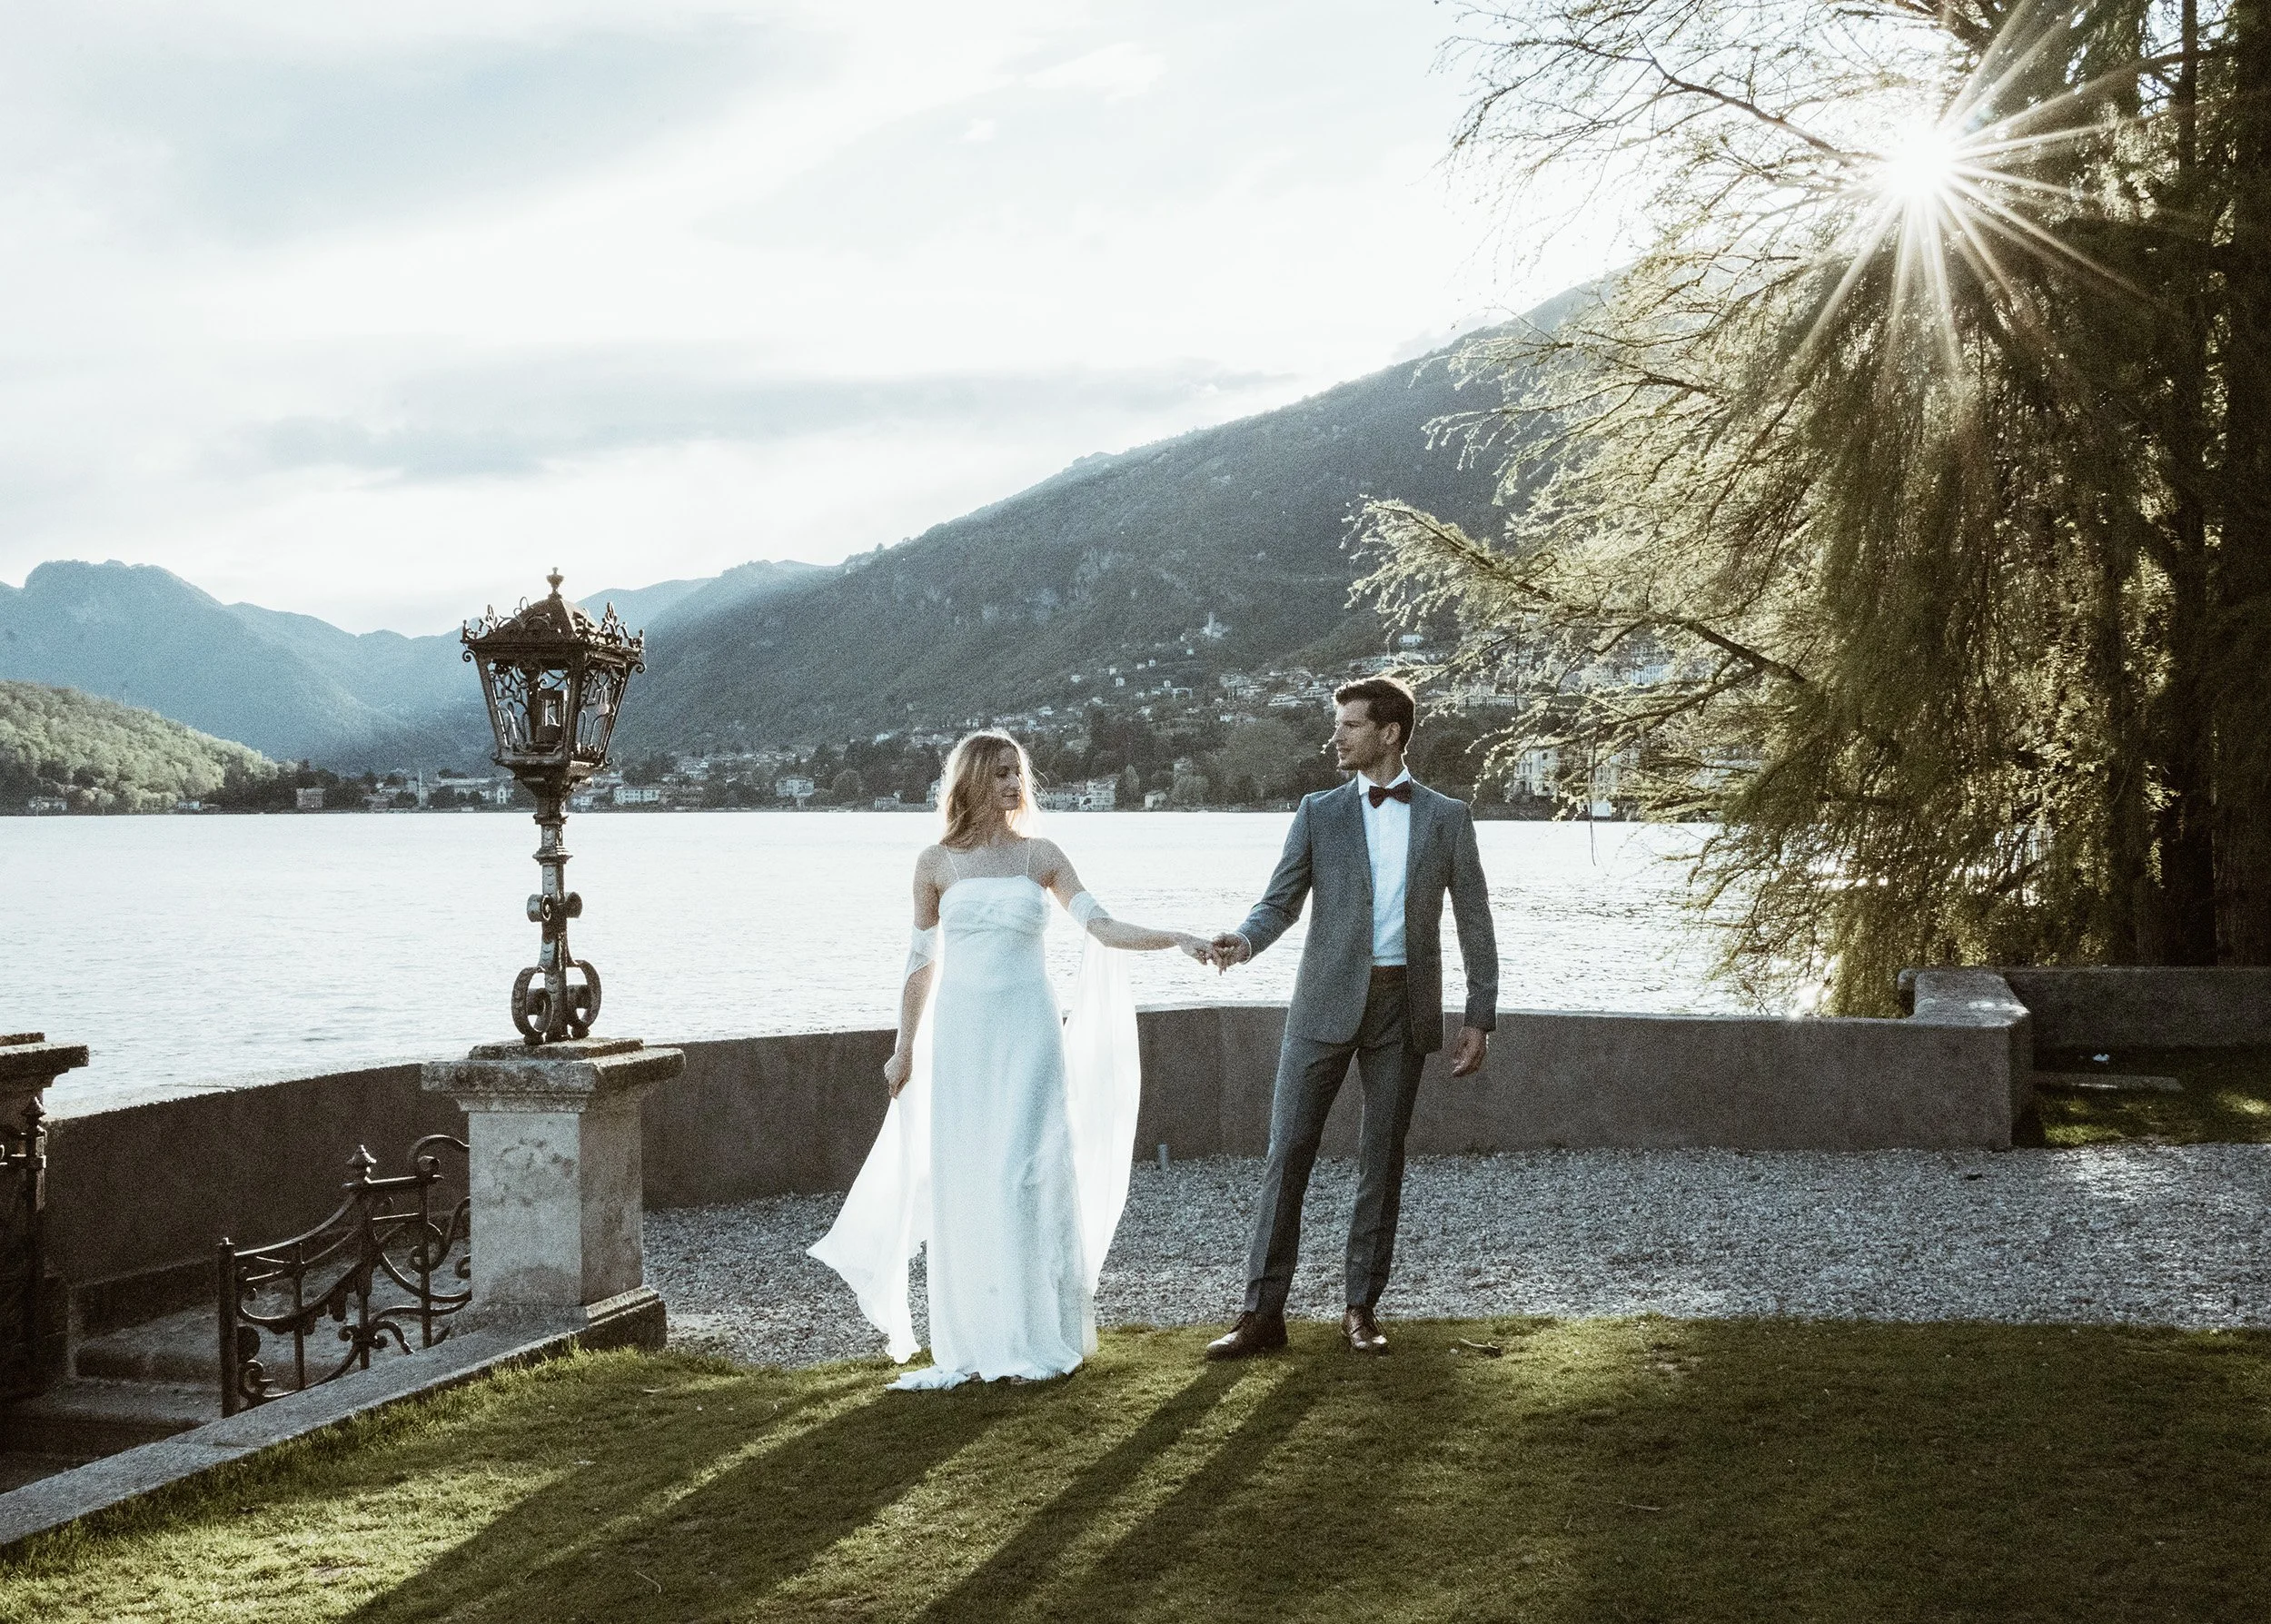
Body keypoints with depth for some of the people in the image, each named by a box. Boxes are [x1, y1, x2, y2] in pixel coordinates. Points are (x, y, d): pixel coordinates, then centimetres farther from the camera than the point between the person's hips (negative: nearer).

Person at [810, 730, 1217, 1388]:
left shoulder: (1040, 856, 4)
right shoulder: (936, 864, 5)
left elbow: (1102, 927, -3)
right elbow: (922, 962, 11)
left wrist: (1176, 938, -16)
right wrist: (904, 1047, 12)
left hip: (1028, 1034, -1)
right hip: (961, 1036, 1)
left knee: (1025, 1175, -5)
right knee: (964, 1183, 1)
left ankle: (1033, 1337, 4)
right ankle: (974, 1341, 10)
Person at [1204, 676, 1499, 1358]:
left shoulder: (1446, 818, 5)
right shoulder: (1319, 813, 7)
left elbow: (1474, 922, 6)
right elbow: (1281, 900, 1)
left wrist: (1479, 1017, 1)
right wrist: (1246, 938, -21)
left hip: (1404, 1006, 0)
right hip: (1326, 1002, 0)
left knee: (1382, 1160, 5)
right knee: (1288, 1150, -3)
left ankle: (1361, 1309, 15)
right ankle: (1263, 1311, 0)